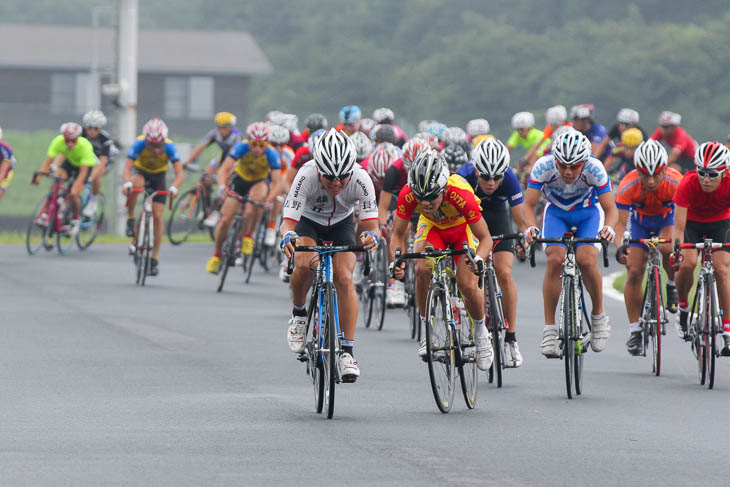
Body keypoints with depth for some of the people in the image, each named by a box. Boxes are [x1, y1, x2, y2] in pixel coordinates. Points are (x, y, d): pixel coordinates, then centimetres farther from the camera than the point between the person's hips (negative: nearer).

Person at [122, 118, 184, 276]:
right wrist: (127, 183, -60)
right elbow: (127, 169, -39)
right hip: (140, 171, -1)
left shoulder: (169, 147, -32)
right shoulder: (139, 144, -33)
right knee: (135, 184, -38)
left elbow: (180, 173, -36)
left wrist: (174, 187, -56)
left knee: (157, 215, -8)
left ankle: (155, 258, 3)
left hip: (159, 176, 1)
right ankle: (130, 220, -16)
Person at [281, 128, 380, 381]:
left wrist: (371, 236, -54)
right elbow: (288, 221, -37)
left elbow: (372, 225, -30)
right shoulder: (306, 176, -36)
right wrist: (288, 235, -60)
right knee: (305, 264, -30)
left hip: (341, 223, 1)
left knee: (344, 278, -19)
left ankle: (347, 352, -13)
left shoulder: (361, 179, -32)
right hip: (309, 221, -1)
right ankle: (299, 313, 0)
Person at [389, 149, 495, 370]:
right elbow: (398, 235, -20)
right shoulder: (408, 194, -34)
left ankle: (481, 333, 12)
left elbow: (485, 239, -31)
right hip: (432, 226, 2)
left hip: (464, 227, -2)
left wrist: (478, 259, -52)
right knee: (422, 269, -26)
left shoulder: (461, 194, -40)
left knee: (468, 286, -17)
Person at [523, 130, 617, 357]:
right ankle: (549, 328, -15)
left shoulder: (594, 169, -32)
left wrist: (608, 227, -51)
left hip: (587, 214, -1)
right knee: (555, 260, -23)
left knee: (586, 260, -25)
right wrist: (530, 227, -47)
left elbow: (610, 208, -29)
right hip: (556, 213, 1)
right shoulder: (544, 166, -30)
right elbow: (529, 205, -26)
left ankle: (599, 315, -1)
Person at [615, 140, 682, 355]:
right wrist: (620, 246, -49)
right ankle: (635, 331, 3)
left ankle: (673, 286, -2)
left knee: (667, 249, -33)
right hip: (640, 219, 1)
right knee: (634, 272, -9)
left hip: (667, 217, -1)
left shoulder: (675, 182, -34)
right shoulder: (628, 186, -33)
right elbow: (621, 222, -30)